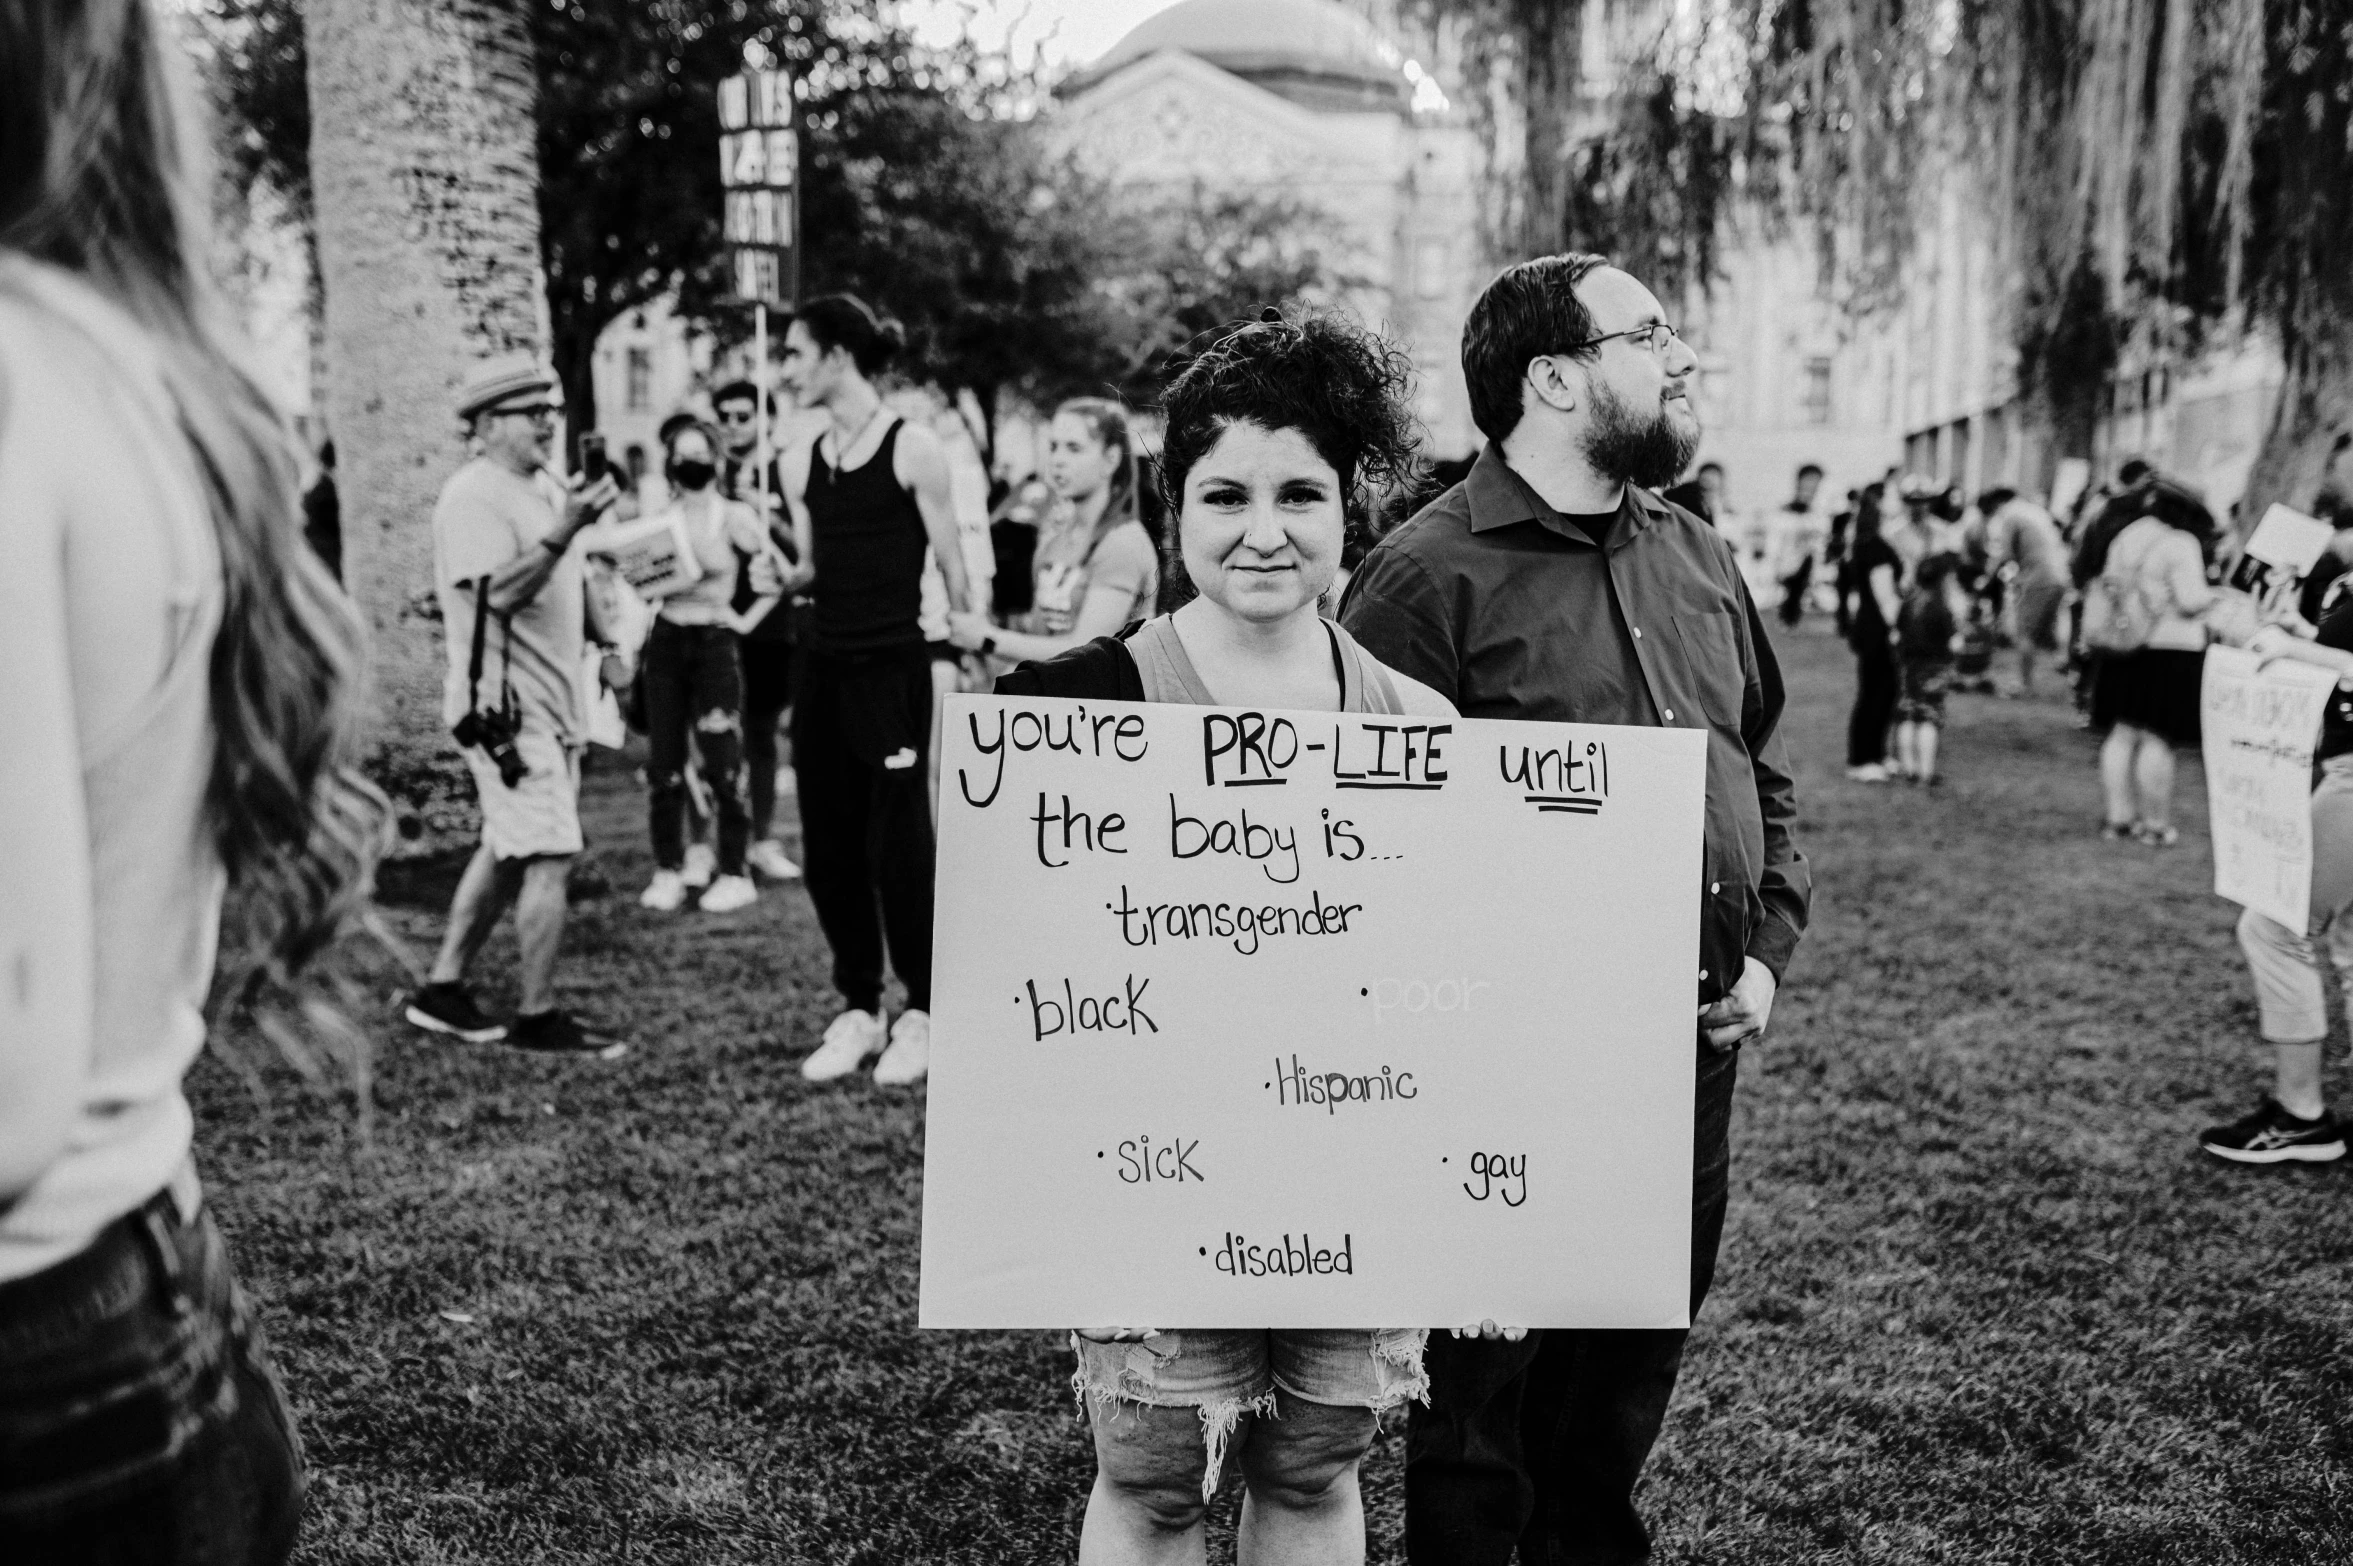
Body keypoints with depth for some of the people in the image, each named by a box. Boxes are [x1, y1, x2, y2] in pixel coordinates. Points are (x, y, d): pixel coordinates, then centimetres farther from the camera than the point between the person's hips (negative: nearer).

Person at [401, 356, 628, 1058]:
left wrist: (604, 640, 17)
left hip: (551, 699, 10)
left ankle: (443, 989, 25)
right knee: (550, 855, -9)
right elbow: (499, 589, -25)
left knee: (507, 851, 15)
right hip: (504, 703, -10)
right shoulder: (472, 495, -13)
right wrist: (562, 531, -34)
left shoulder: (547, 488, 16)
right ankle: (538, 1016, 1)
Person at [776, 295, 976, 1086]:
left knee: (897, 847, -2)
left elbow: (952, 567, -4)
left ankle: (922, 1014, 14)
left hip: (892, 670, -6)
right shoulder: (800, 464, 11)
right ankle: (858, 1008, 22)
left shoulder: (912, 449, -5)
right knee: (828, 850, 7)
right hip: (822, 670, 6)